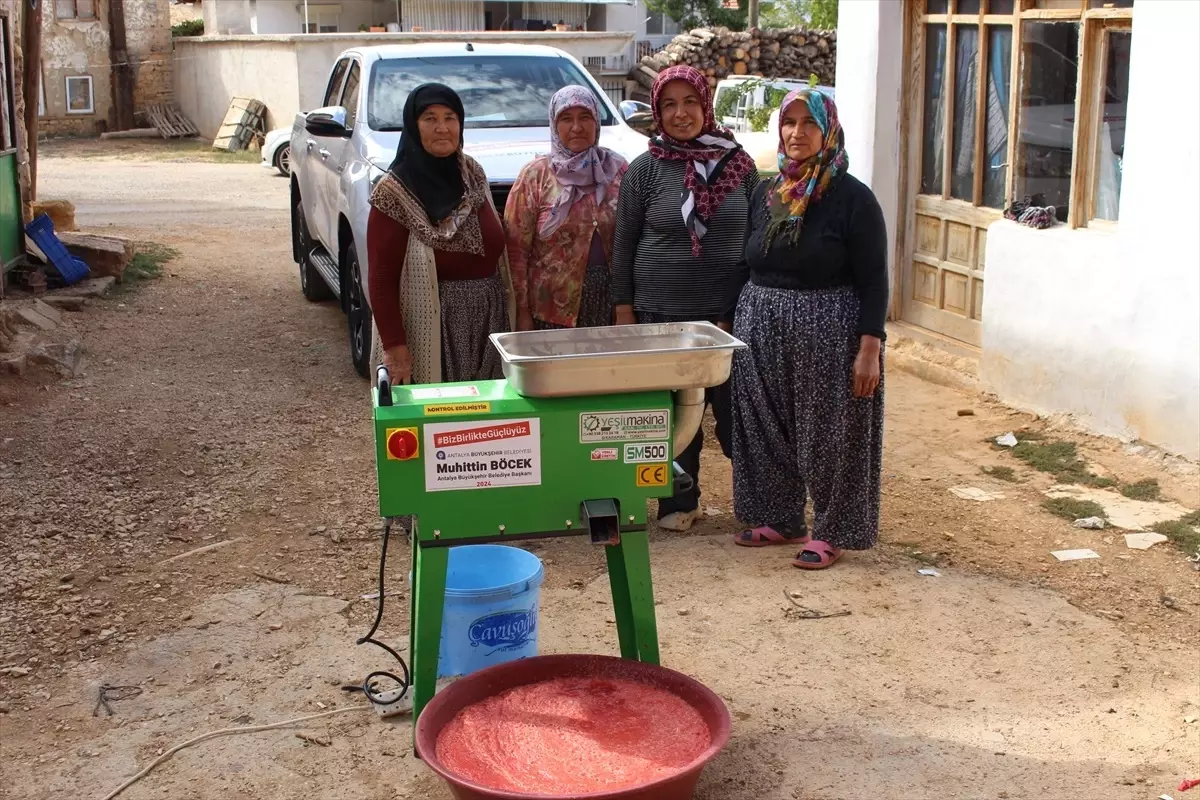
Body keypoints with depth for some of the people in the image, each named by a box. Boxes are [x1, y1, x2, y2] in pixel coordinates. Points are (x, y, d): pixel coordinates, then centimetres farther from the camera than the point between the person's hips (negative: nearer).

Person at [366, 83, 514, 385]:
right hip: (433, 328, -5)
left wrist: (512, 313, 11)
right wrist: (394, 346, -19)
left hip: (489, 318, 6)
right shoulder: (394, 192, -11)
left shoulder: (473, 173, 6)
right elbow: (382, 278, -13)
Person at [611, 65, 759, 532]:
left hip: (728, 313, 1)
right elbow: (623, 245, 3)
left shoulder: (739, 164, 3)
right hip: (662, 313, -1)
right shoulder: (645, 170, -1)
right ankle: (678, 503, 21)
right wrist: (624, 311, 0)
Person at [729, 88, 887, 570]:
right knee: (768, 430, 12)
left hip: (829, 334, -6)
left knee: (828, 435, 2)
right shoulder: (766, 195, 9)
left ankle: (832, 532, 15)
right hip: (762, 331, 6)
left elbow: (873, 281, -10)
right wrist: (733, 325, 12)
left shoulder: (852, 199, -9)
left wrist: (870, 349, -16)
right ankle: (780, 520, 27)